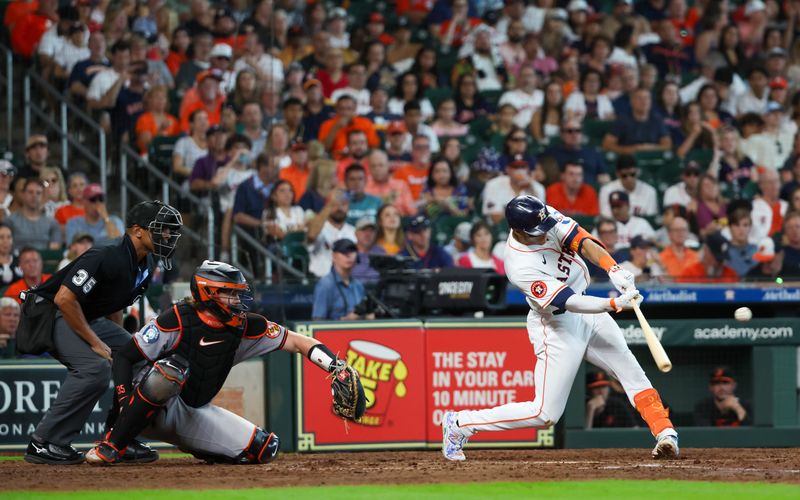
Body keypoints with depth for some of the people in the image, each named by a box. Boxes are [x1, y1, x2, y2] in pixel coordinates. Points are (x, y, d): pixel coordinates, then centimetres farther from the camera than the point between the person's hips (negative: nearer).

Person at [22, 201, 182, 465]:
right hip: (50, 313, -10)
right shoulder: (107, 258, -28)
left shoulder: (146, 266, 1)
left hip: (89, 319, 10)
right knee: (95, 368, -28)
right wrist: (95, 342, -25)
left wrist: (117, 339, 6)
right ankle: (43, 443, -22)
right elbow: (64, 299, -31)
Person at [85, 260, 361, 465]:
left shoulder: (245, 327, -2)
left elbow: (295, 341, 0)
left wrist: (336, 365, -14)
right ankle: (114, 445, -28)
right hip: (153, 411, -5)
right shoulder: (178, 320, -18)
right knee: (171, 369, -39)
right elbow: (125, 356, -14)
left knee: (265, 449, -8)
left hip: (195, 413, 5)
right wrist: (125, 401, -28)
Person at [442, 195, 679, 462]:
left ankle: (666, 434, 7)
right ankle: (460, 424, 6)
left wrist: (613, 269, -40)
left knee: (631, 371, 3)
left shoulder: (545, 216, -14)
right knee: (545, 414, -5)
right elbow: (570, 303, -32)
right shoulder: (520, 268, -31)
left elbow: (583, 242, -22)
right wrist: (615, 304, -42)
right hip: (558, 327, -7)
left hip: (588, 309, 7)